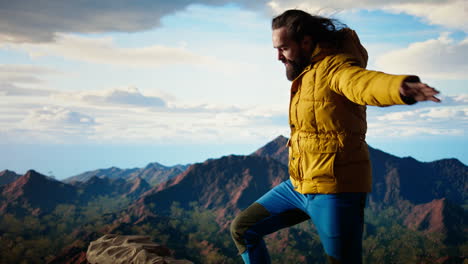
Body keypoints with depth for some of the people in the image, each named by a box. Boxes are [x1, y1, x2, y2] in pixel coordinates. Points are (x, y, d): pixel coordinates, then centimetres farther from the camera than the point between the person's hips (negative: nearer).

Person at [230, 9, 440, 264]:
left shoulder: (334, 66, -16)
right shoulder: (306, 73, 13)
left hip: (334, 190, -9)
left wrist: (401, 86, -62)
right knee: (243, 229, 14)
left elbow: (363, 81, -40)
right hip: (299, 185, 10)